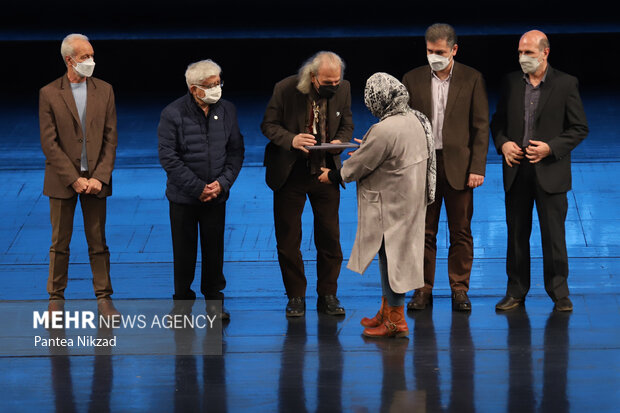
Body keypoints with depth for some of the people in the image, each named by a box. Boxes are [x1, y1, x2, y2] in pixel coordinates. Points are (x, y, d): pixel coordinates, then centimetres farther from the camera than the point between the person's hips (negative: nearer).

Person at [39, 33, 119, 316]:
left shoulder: (104, 91, 4)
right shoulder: (49, 94, -4)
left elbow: (110, 138, 2)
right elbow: (49, 143, -7)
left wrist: (100, 177, -9)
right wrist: (74, 179, -13)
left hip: (95, 179, 2)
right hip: (62, 180, -2)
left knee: (98, 243, 7)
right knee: (59, 243, 6)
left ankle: (103, 298, 13)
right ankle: (56, 298, 15)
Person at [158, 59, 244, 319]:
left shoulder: (227, 110, 1)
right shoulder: (173, 114, -11)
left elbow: (236, 151, 5)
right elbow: (168, 158, -12)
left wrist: (222, 183, -9)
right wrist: (198, 188, -15)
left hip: (216, 195, 3)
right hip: (184, 197, -3)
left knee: (214, 249, 8)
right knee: (184, 252, 5)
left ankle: (215, 300, 22)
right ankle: (183, 301, 19)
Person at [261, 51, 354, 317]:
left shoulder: (343, 89, -5)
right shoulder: (285, 90, -15)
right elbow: (269, 125, -6)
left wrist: (340, 141, -14)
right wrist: (291, 139, -25)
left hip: (325, 172, 2)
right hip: (290, 174, -2)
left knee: (329, 236, 3)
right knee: (288, 238, 3)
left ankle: (327, 295, 15)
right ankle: (296, 297, 14)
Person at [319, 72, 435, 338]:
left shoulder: (384, 130, -26)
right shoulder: (414, 120, 1)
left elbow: (358, 166, -15)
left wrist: (332, 176, 3)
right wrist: (368, 148, 30)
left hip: (391, 207, -9)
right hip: (410, 203, 9)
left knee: (390, 257, 1)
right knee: (391, 256, 18)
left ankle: (395, 321, 9)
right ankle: (386, 312, 29)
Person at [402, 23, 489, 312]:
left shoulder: (472, 79, 0)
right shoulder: (412, 79, 5)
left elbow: (481, 127, -1)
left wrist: (477, 168, -8)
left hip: (458, 166, -1)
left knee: (461, 232, 3)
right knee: (424, 232, 5)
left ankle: (459, 290, 11)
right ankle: (423, 289, 12)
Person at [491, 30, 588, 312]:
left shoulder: (566, 84, -3)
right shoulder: (511, 82, 8)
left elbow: (580, 128, -2)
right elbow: (498, 121, 15)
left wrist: (551, 147, -14)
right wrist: (503, 143, -5)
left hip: (550, 171, -3)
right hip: (516, 171, 3)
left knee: (554, 234, 0)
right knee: (516, 234, 7)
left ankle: (559, 293, 9)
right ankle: (516, 292, 15)